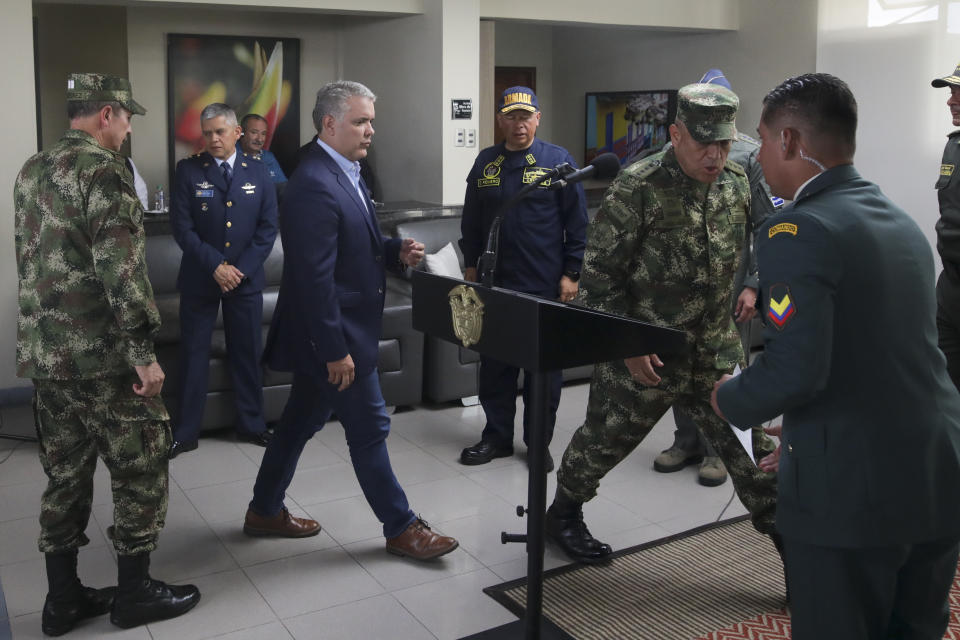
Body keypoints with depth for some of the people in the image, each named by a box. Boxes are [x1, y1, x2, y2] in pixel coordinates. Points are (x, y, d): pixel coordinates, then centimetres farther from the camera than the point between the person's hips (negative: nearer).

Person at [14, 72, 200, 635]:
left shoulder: (31, 172, 13)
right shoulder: (103, 169, -14)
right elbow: (122, 267, -22)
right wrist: (144, 350, -20)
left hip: (43, 352, 8)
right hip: (102, 355, -8)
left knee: (65, 473, 15)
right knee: (141, 468, 5)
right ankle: (135, 592, 15)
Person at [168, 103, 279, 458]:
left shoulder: (258, 171, 2)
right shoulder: (188, 170, -3)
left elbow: (268, 227, 0)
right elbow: (182, 227, -7)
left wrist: (242, 269, -10)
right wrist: (215, 266, -15)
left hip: (246, 279, 1)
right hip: (199, 278, -1)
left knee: (248, 353, 9)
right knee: (194, 354, 4)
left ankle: (251, 424, 23)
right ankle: (185, 433, 14)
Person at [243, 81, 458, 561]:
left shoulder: (344, 174, 10)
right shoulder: (314, 185, -22)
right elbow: (315, 277, -25)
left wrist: (397, 251, 0)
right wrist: (336, 350, -23)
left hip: (327, 335, 10)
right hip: (333, 336, -10)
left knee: (302, 421, 19)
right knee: (369, 429, 3)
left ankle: (264, 512, 34)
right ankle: (400, 528, 18)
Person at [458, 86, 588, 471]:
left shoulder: (559, 161, -2)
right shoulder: (486, 163, 8)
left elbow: (577, 223, -3)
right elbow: (471, 221, 15)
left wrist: (571, 273, -7)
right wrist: (471, 265, 11)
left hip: (546, 287, -3)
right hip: (496, 284, 3)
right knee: (495, 364, 9)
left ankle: (540, 441, 19)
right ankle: (497, 436, 23)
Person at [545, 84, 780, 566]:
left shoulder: (737, 184, 2)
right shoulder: (638, 188, -17)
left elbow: (754, 251, 20)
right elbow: (600, 270, -15)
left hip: (718, 353, 5)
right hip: (644, 356, -5)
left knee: (753, 445, 6)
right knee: (604, 440, 12)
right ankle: (563, 515, 37)